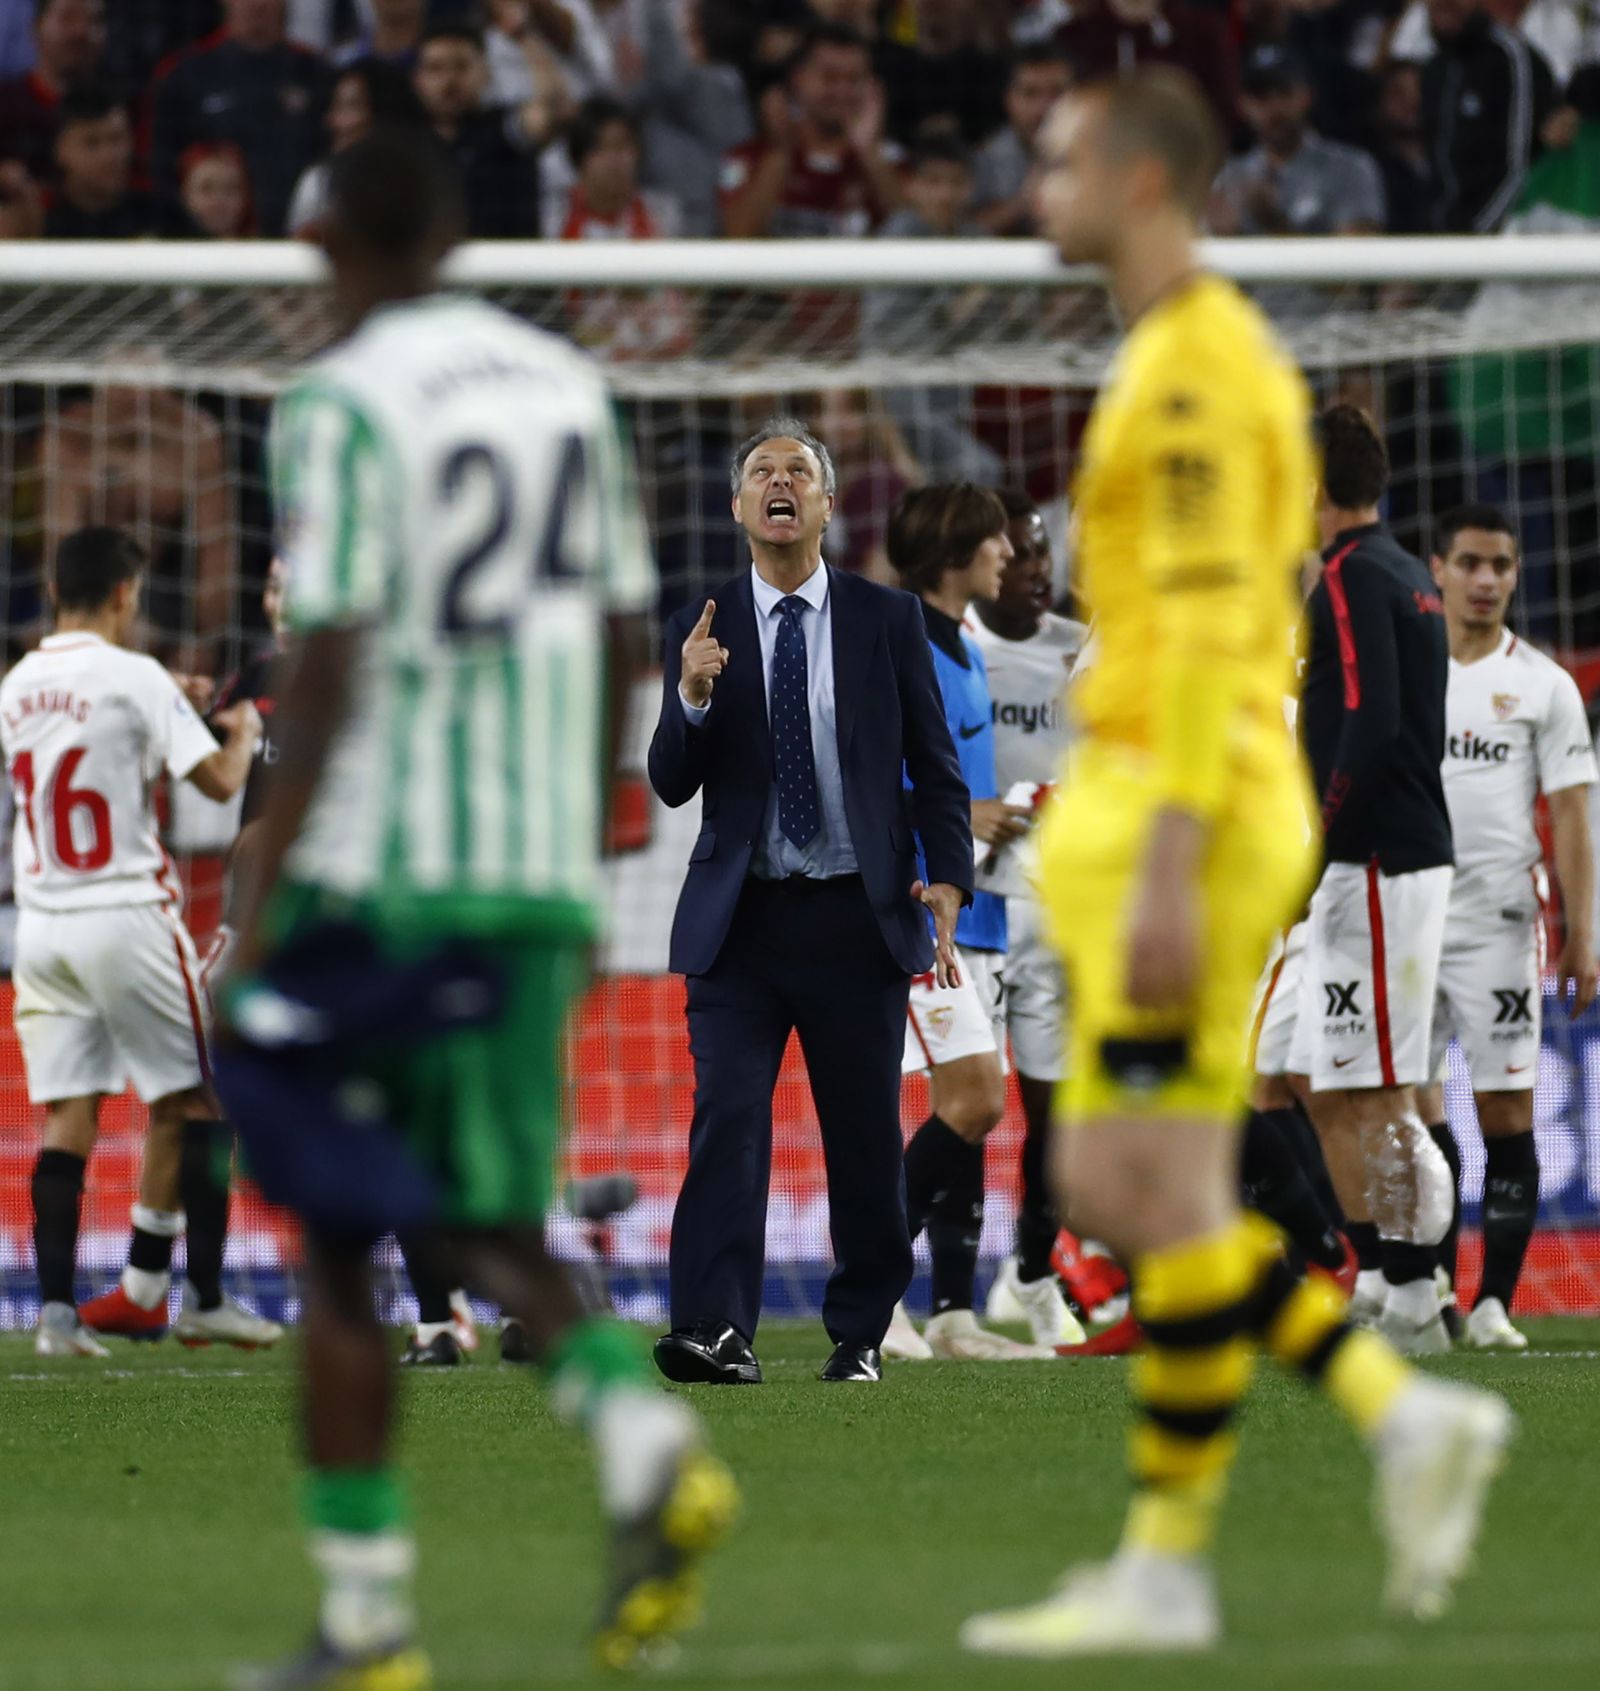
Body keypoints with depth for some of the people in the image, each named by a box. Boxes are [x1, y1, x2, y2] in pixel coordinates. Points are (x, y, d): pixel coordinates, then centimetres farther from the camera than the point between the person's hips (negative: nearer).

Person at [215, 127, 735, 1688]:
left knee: (334, 1239, 4)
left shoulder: (342, 406, -10)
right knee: (488, 1222, 14)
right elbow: (623, 637, 13)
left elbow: (330, 664, -15)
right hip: (539, 879, 6)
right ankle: (643, 1436, -14)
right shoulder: (565, 385, 10)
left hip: (375, 873, -6)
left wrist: (260, 894, -11)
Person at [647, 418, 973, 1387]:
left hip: (859, 915, 0)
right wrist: (692, 697, -16)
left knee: (866, 1135, 4)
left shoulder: (888, 619, 4)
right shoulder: (701, 634, 6)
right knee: (727, 1121, -12)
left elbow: (935, 765, 5)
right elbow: (671, 785, 3)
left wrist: (948, 884, -8)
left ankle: (861, 1333, 15)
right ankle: (717, 1333, -20)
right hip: (742, 918, 0)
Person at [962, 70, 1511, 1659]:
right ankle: (1400, 1412, 8)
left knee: (1164, 1188, -6)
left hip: (1186, 812, -10)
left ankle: (1166, 1566, -2)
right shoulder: (1192, 357, 19)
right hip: (1138, 813, 10)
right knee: (1105, 1190, 9)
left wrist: (1167, 868, -23)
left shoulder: (1196, 368, -12)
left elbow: (1214, 629, -19)